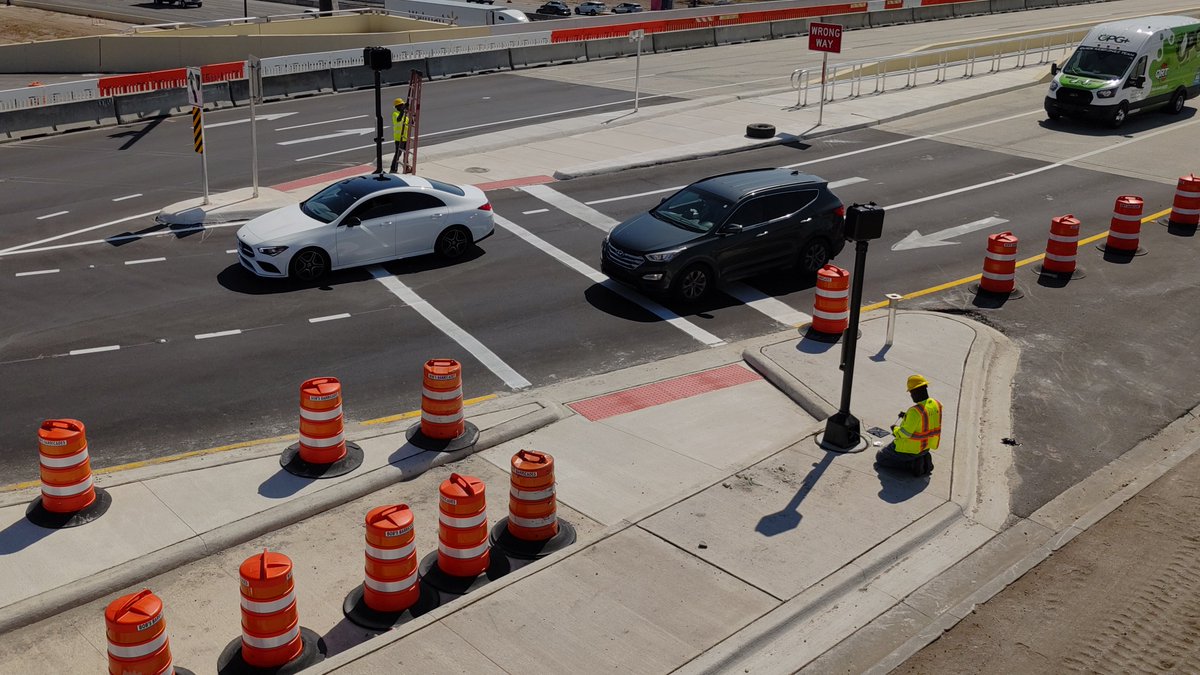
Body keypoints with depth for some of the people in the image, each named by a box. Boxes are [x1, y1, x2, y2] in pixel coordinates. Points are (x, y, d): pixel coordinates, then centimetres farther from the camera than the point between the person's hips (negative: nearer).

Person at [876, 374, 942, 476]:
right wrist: (908, 417, 9)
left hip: (910, 448, -8)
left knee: (880, 457, 12)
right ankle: (923, 459, 11)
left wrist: (895, 429, -6)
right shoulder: (936, 404, -7)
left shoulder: (915, 411, -32)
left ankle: (912, 464, -3)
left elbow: (905, 433, -27)